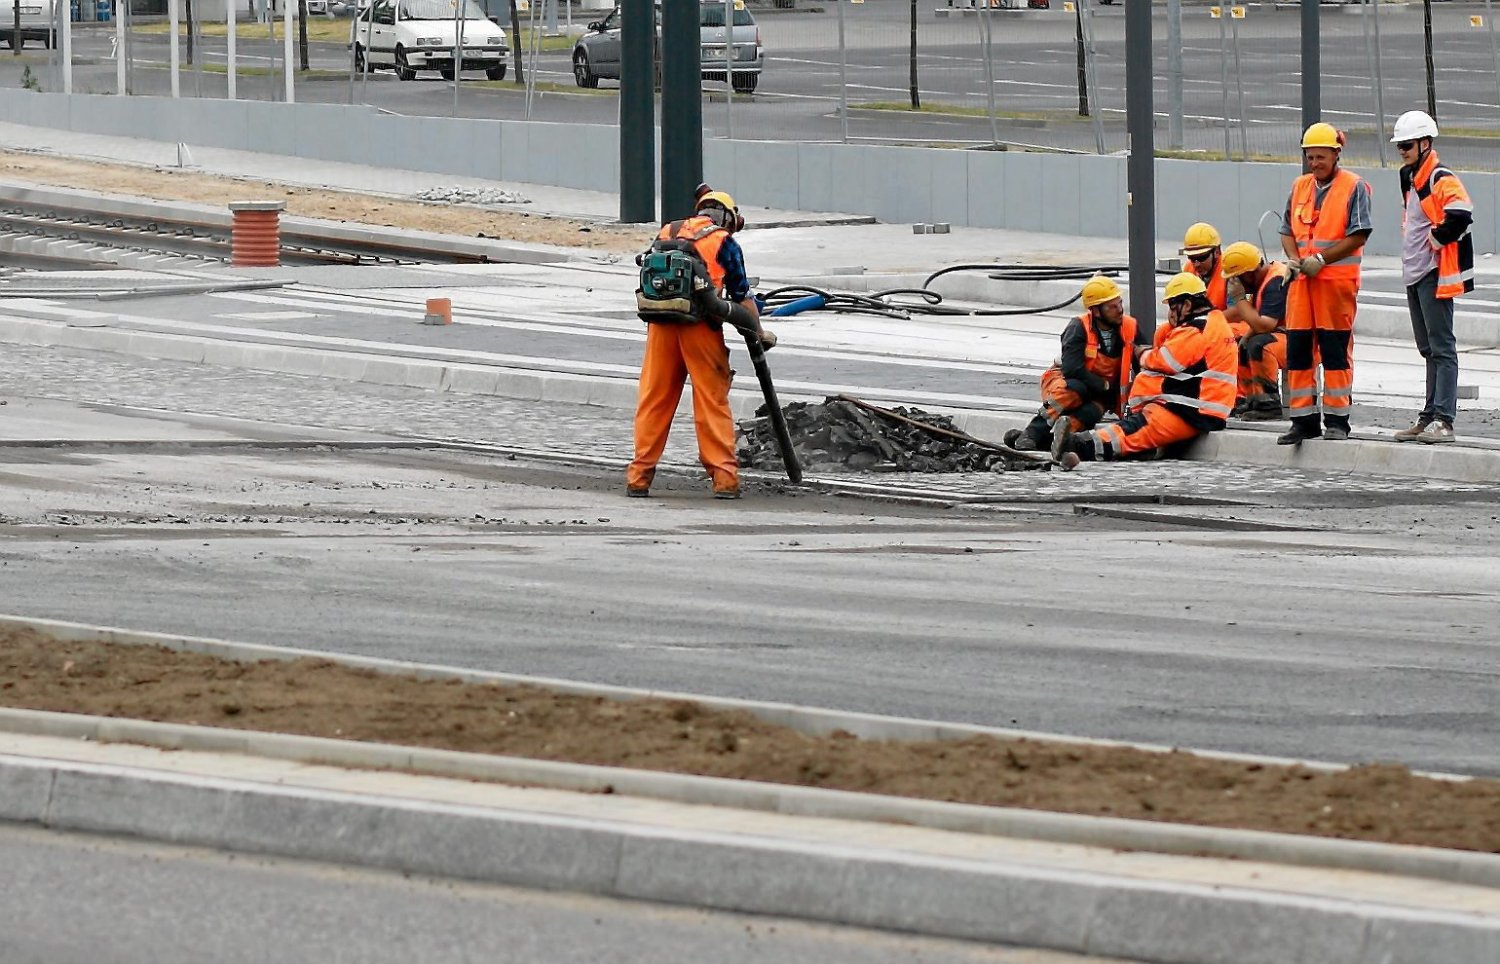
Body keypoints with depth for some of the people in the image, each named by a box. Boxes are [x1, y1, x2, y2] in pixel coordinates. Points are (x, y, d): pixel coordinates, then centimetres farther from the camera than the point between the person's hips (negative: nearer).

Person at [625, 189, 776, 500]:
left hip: (660, 324, 3)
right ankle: (724, 476, -1)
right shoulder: (723, 243, 5)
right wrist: (759, 332, 19)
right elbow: (742, 297, 7)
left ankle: (639, 477, 8)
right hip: (700, 327, -3)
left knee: (653, 401, 8)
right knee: (713, 402, 2)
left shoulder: (666, 233, 17)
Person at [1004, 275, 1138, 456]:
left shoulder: (1129, 328, -5)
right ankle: (1032, 432, -38)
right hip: (1066, 380, -3)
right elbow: (1071, 368, -25)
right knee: (1073, 390, -40)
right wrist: (1104, 385, -17)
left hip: (1099, 393, 3)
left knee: (1091, 412, -33)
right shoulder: (1080, 327, -17)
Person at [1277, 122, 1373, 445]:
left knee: (1335, 351, -2)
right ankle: (1303, 419, 9)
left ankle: (1337, 419, 5)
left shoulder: (1353, 187, -4)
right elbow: (1288, 231, 18)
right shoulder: (1300, 187, 15)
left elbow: (1358, 236, -10)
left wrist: (1321, 259, -15)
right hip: (1302, 281, 6)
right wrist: (1294, 259, -3)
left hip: (1338, 280, -6)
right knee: (1297, 349, 3)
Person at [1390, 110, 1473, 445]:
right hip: (1414, 276, 10)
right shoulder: (1409, 178, 16)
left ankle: (1443, 420, -14)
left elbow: (1460, 216, -30)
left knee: (1442, 348, -10)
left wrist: (1436, 239, -16)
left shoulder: (1442, 181, -14)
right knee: (1429, 350, 14)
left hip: (1434, 275, -10)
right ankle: (1430, 416, 18)